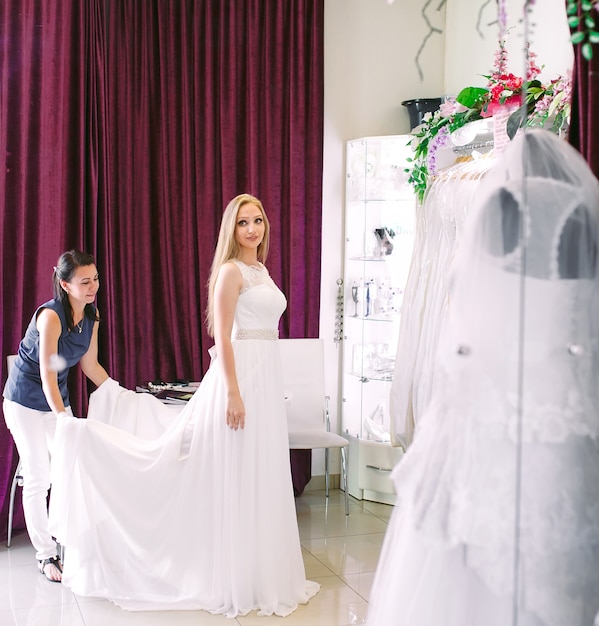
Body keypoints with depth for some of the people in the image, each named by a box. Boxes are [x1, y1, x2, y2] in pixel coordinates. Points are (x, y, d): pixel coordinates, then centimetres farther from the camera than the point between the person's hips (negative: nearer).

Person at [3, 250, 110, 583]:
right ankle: (46, 556, 8)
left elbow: (90, 364, 7)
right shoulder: (50, 316, -26)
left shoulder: (91, 314, -4)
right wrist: (64, 420, -35)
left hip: (57, 398, 7)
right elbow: (47, 374, -29)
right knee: (39, 478, -2)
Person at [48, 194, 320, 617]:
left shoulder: (261, 271, 16)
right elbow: (222, 338, -16)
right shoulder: (231, 271, -10)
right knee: (234, 479, 0)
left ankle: (260, 572, 27)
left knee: (259, 478, 15)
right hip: (240, 376, -9)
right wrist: (234, 392, -21)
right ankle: (235, 580, 11)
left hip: (267, 376, 9)